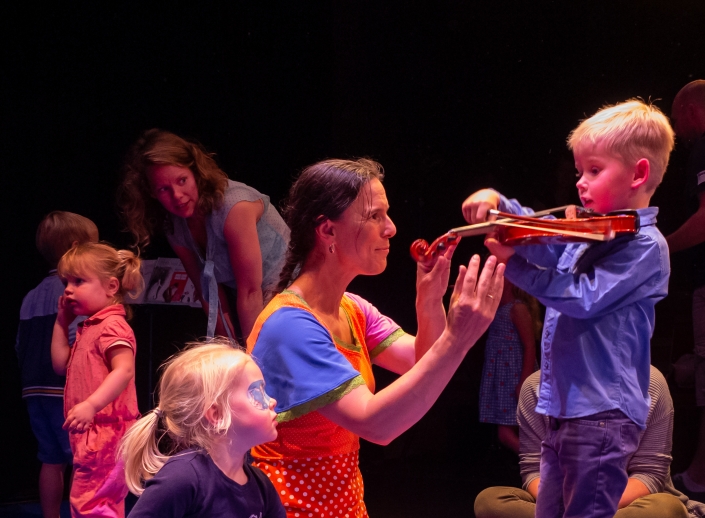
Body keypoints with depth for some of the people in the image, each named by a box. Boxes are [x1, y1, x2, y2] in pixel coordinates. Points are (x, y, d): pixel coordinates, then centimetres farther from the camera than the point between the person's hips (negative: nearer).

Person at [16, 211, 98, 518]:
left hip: (35, 390, 8)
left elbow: (20, 346, 17)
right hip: (65, 390, -8)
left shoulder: (32, 297, 14)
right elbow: (75, 340, -20)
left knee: (52, 460, 13)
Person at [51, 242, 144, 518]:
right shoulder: (88, 329, 18)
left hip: (106, 432, -11)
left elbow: (124, 370, -29)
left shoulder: (111, 326, -15)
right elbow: (62, 365, 23)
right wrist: (62, 322, 17)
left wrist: (91, 405, -39)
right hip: (90, 434, 11)